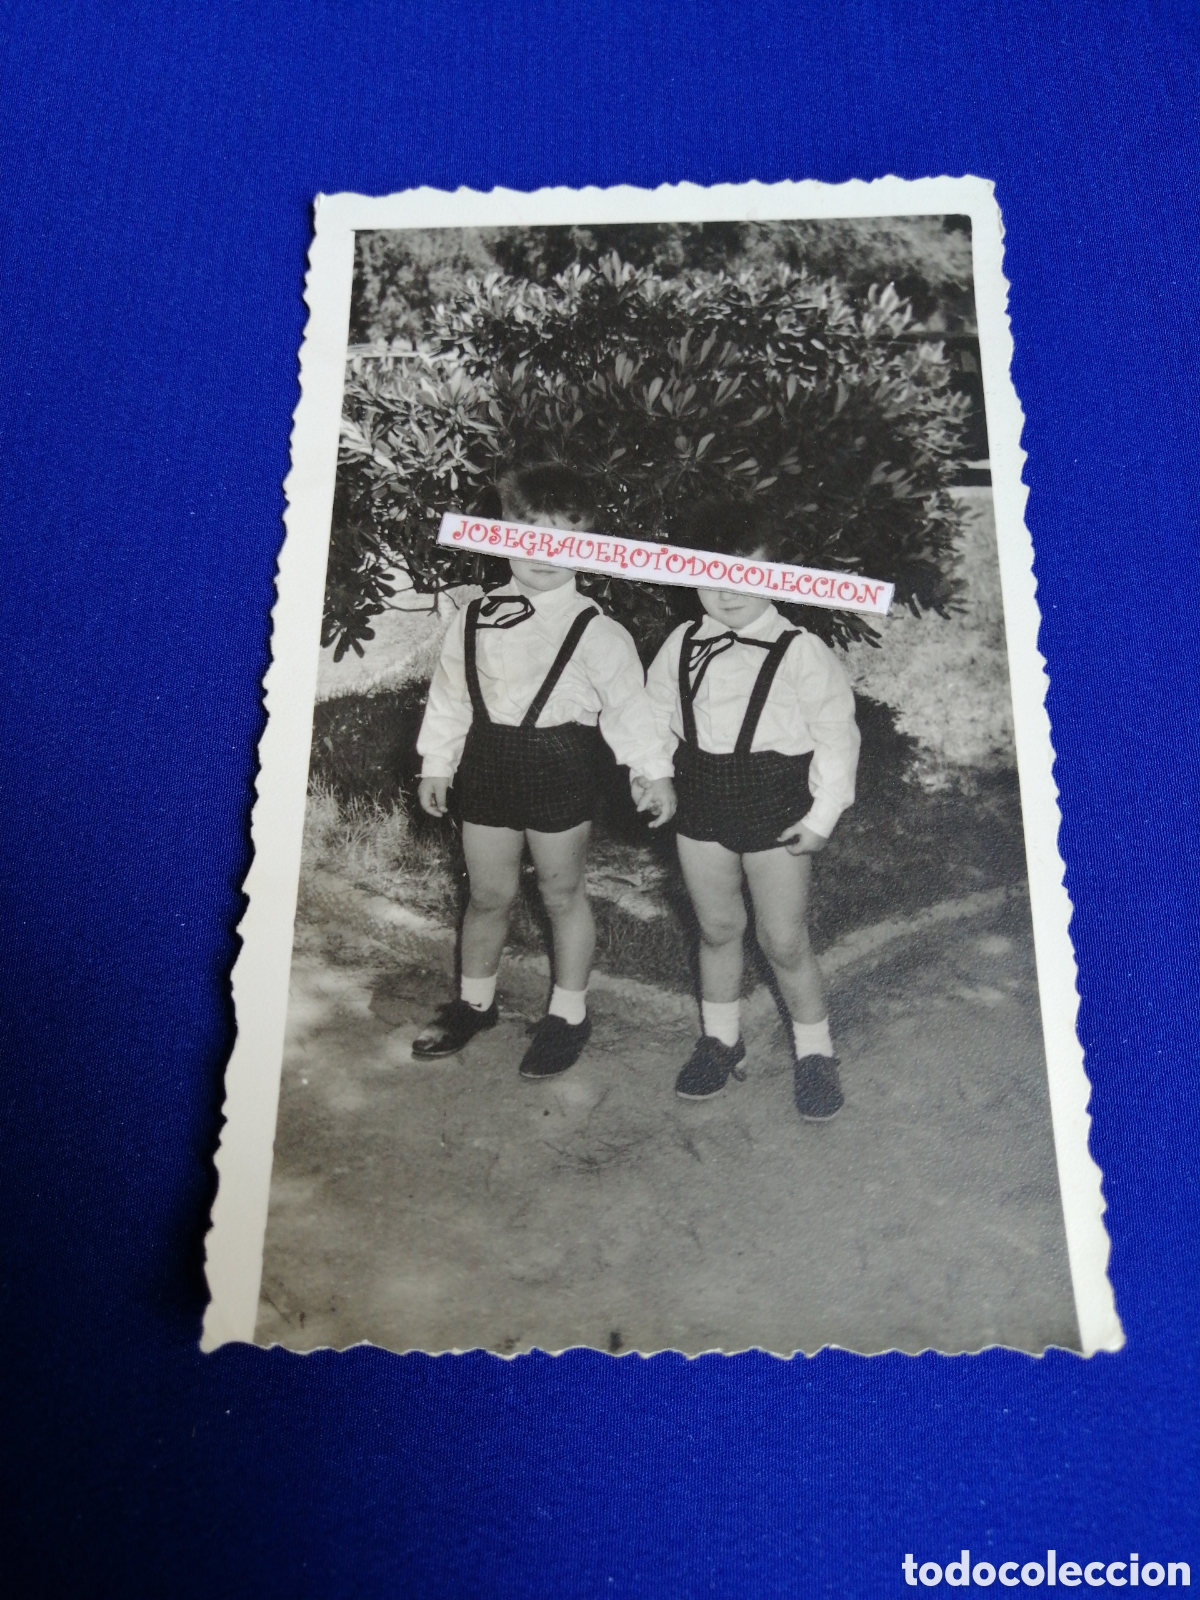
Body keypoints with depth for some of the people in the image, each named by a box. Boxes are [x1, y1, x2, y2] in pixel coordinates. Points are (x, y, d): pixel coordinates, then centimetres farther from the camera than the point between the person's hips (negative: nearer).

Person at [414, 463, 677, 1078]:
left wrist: (652, 771, -8)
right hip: (488, 761, 4)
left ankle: (568, 1014, 28)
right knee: (488, 893, 16)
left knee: (561, 892, 10)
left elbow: (628, 704, -6)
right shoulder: (475, 619, 4)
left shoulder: (595, 631, -8)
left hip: (559, 766, -4)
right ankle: (474, 1002, 37)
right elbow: (450, 694, 10)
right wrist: (436, 763, 10)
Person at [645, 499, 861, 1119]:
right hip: (702, 803, 4)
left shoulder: (800, 651, -11)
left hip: (775, 806, -4)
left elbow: (836, 735, -8)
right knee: (716, 928, 18)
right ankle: (719, 1038, 37)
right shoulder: (681, 645, 2)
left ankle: (813, 1049, 27)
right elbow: (656, 717, 12)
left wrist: (821, 816, -9)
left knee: (784, 940, 4)